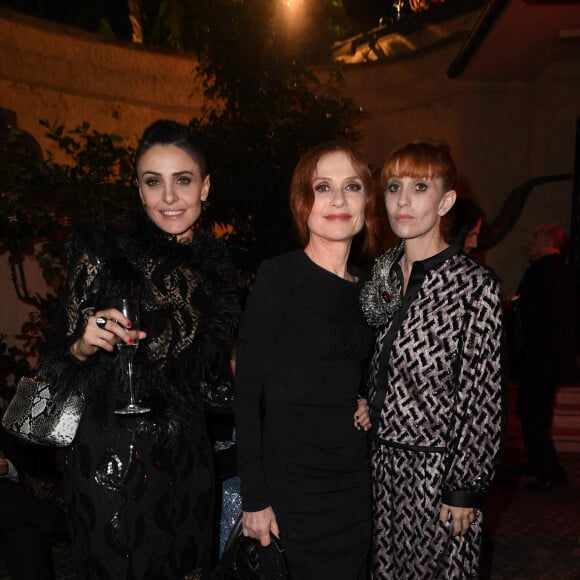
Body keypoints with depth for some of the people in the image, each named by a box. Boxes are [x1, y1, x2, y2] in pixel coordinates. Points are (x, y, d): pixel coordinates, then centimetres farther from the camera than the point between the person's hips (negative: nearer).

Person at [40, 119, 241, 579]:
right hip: (112, 454, -5)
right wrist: (85, 344, -28)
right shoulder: (104, 250, -12)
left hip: (187, 454, 5)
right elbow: (60, 363, -9)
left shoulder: (215, 263, 3)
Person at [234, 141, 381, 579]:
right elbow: (248, 390, -13)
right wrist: (255, 498, -15)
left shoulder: (367, 285, 6)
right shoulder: (280, 275, -12)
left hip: (355, 477, 6)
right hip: (293, 481, -6)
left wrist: (370, 405, 0)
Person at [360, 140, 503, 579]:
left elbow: (483, 400, -12)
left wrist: (465, 490, -12)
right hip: (379, 461, 5)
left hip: (436, 469, -5)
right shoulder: (381, 275, 5)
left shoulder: (475, 285, -12)